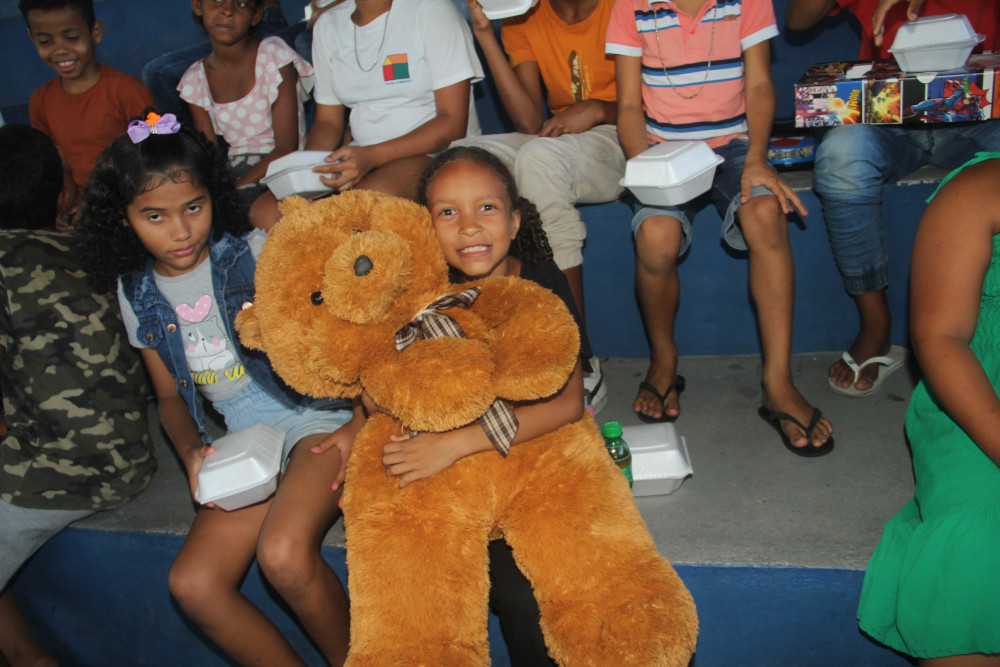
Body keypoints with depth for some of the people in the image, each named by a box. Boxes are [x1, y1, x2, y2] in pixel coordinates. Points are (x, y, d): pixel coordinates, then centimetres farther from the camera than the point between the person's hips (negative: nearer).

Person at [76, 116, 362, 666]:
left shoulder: (256, 253, -4)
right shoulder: (138, 294, 9)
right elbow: (170, 396, 18)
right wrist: (191, 451, -3)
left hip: (317, 413, -5)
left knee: (283, 554, -29)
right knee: (192, 584, -15)